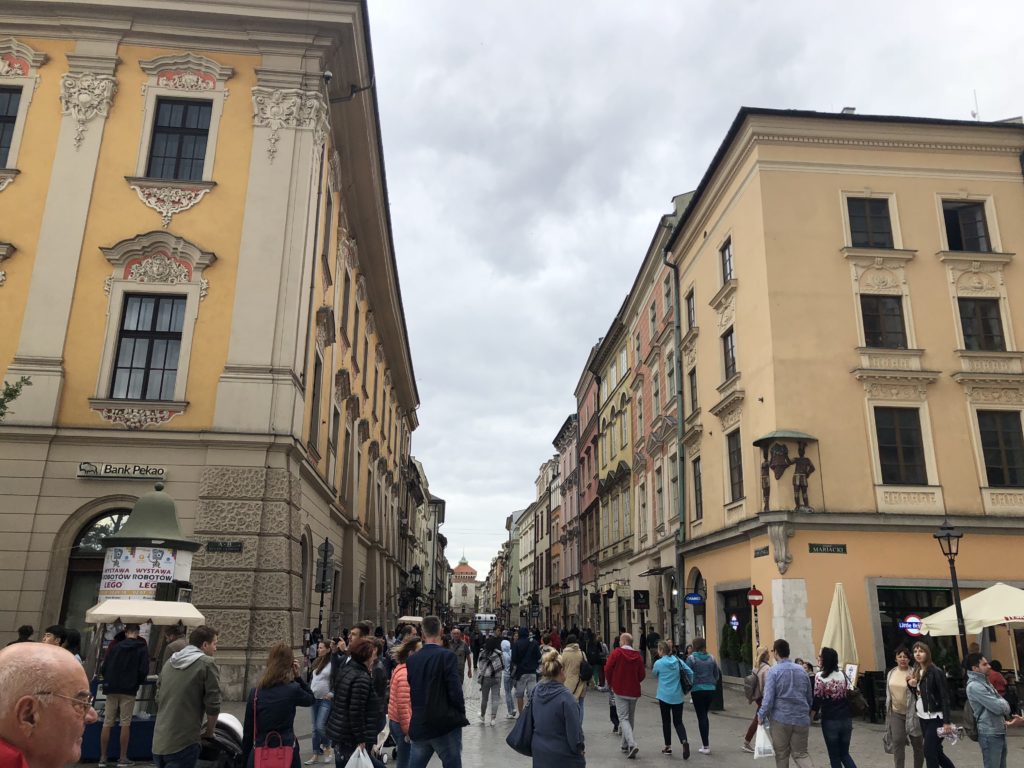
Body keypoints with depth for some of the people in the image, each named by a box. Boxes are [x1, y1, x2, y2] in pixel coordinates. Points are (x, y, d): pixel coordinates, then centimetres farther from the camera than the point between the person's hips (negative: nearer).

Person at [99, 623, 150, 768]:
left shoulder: (116, 647, 6)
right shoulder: (142, 648, -2)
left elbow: (103, 669, 6)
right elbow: (143, 670, -9)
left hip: (112, 689, 3)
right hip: (129, 690, -3)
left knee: (107, 723, 7)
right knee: (125, 724, 1)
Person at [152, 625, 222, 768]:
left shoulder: (169, 662, 14)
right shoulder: (207, 664, -8)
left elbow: (158, 700, 20)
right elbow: (213, 706, -10)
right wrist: (209, 733, 6)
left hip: (158, 743, 8)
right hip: (183, 744, -8)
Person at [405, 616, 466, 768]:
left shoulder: (412, 659, 3)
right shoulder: (447, 655, -13)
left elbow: (411, 691, 8)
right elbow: (455, 690, -16)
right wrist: (461, 715, -2)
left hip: (418, 726, 5)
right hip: (445, 725, -5)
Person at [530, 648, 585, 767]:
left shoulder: (536, 691, -4)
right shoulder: (565, 697, -23)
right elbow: (574, 730, -18)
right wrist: (579, 749, 0)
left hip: (539, 753, 6)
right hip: (563, 757, -6)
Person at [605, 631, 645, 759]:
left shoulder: (616, 653, -8)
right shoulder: (637, 655, 1)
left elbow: (608, 669, -9)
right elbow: (642, 674, 2)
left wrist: (611, 684, 7)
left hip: (620, 691, -4)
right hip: (634, 691, 4)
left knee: (623, 718, -4)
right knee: (631, 718, 17)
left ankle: (632, 744, -22)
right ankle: (626, 745, 23)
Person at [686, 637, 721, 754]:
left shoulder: (691, 658, -10)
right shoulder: (711, 658, 3)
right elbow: (717, 675, 9)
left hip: (697, 690, -4)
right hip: (710, 690, 4)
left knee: (701, 717, 1)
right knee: (705, 716, 18)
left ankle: (706, 746, 0)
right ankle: (706, 743, 20)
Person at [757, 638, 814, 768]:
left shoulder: (774, 671, -10)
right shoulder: (802, 670, 5)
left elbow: (769, 697, -15)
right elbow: (810, 697, 12)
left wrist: (761, 715, -3)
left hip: (781, 719, -4)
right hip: (801, 719, 4)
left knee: (781, 755, 12)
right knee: (801, 753, 10)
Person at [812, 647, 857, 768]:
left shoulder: (820, 676, -12)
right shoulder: (843, 674, 3)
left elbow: (817, 700, -11)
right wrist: (850, 719, 18)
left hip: (830, 720, -5)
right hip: (846, 719, 5)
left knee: (834, 756, 10)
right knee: (844, 753, 18)